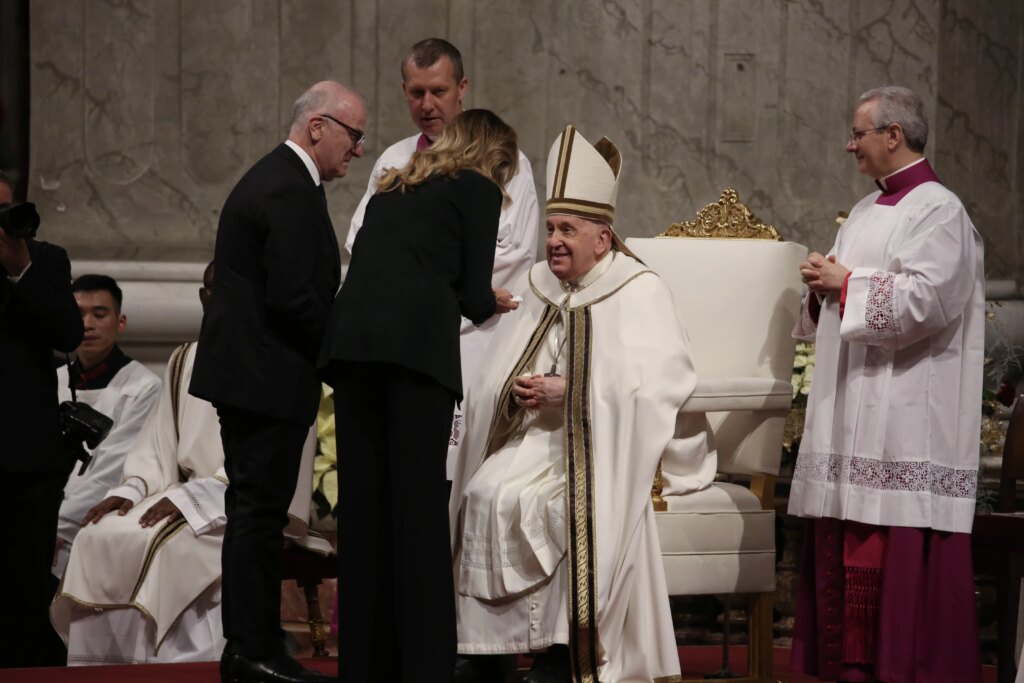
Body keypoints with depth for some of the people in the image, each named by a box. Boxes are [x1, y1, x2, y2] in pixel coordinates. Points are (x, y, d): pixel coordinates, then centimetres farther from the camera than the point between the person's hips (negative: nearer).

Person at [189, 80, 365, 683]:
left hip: (246, 375, 11)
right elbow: (292, 297, -22)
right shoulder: (292, 192, -17)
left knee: (256, 513, 12)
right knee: (260, 512, -6)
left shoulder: (275, 178, 17)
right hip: (268, 378, -11)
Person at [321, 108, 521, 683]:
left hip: (350, 334, 6)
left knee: (363, 504, 6)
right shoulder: (478, 190, 12)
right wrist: (488, 302, 28)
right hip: (418, 340, -5)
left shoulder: (395, 189, 29)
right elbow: (474, 296, 6)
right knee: (420, 503, -5)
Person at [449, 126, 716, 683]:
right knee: (486, 494, -24)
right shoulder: (538, 289, 16)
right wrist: (521, 391, -10)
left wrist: (571, 392, -18)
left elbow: (657, 385, -15)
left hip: (607, 446, -5)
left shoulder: (640, 293, -2)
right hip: (538, 437, 5)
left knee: (574, 506, -35)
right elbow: (496, 380, 14)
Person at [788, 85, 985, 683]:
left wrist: (847, 284, -12)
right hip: (853, 410, 9)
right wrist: (824, 285, 4)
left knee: (898, 552, -10)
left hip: (906, 415, -9)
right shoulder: (867, 212, 19)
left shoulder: (939, 210, -8)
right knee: (846, 545, 7)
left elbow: (928, 299, -20)